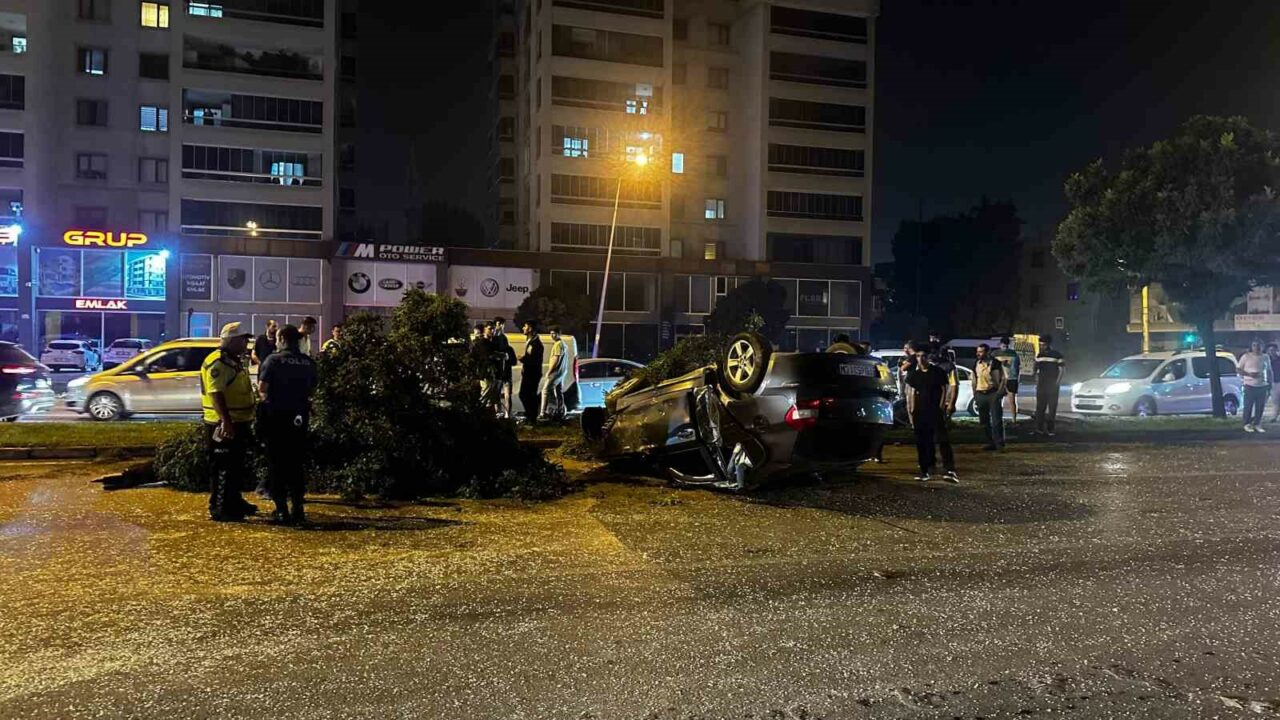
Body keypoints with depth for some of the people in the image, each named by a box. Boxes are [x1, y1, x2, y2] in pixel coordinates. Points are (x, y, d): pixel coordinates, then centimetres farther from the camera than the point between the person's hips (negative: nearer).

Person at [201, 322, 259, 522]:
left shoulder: (235, 361, 16)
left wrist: (246, 420, 24)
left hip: (239, 423, 10)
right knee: (223, 468, -5)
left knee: (238, 466, 18)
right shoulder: (217, 362, -16)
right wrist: (226, 421, -30)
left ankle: (235, 502, 29)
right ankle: (219, 509, 1)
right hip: (224, 425, -10)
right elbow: (216, 394, -25)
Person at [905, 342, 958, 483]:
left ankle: (950, 470, -17)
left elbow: (944, 390, 0)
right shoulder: (914, 374, 10)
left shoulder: (938, 372, -1)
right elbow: (913, 392, 13)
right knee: (922, 443, 7)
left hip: (936, 411, -4)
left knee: (942, 440, -12)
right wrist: (912, 411, 7)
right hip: (919, 412, 4)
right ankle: (925, 471, 15)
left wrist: (941, 407, -9)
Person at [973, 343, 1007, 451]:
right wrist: (975, 394, 11)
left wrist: (999, 393, -13)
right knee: (984, 421, 7)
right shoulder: (976, 364, 11)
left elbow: (1004, 379, -5)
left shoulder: (996, 363, -5)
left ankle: (999, 443, -2)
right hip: (980, 394, 6)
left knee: (996, 420, -8)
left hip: (993, 393, -6)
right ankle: (990, 443, 16)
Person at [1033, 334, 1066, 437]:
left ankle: (1049, 429, 2)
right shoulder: (1039, 355, 8)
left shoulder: (1057, 355, -7)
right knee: (1040, 407, 2)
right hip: (1041, 386, 4)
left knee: (1052, 408, -1)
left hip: (1053, 386, -4)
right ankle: (1039, 428, 5)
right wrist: (1037, 381, 8)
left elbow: (1062, 370, -4)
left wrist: (1058, 382, -10)